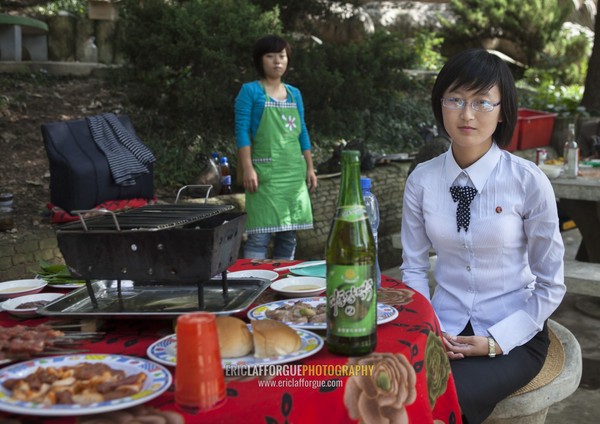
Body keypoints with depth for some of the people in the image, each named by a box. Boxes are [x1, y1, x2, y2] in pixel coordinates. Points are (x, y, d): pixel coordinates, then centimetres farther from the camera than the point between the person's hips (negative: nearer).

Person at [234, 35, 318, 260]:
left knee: (289, 233, 8)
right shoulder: (250, 91, -1)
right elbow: (242, 131, -7)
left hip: (294, 172, 6)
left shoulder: (294, 93, 15)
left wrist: (310, 168, 13)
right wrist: (248, 169, -16)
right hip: (265, 172, -6)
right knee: (260, 234, -10)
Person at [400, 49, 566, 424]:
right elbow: (414, 267, 6)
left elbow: (551, 285, -5)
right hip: (444, 328, 3)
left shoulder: (529, 182, -12)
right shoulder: (422, 180, -3)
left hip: (513, 335, -3)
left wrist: (496, 340, -13)